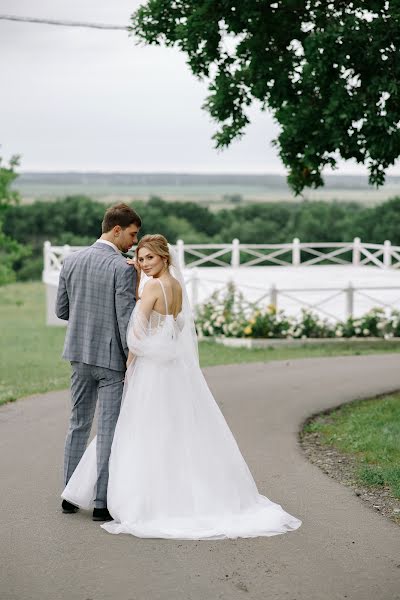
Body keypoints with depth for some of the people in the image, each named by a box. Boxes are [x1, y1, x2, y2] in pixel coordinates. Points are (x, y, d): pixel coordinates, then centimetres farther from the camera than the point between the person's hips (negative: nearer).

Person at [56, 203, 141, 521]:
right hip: (111, 356, -6)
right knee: (109, 429, 0)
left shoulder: (71, 261, 3)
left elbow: (61, 310, 9)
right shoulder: (122, 268, -15)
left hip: (79, 353, 6)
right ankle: (102, 502, 2)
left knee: (79, 424, 16)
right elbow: (126, 319, -17)